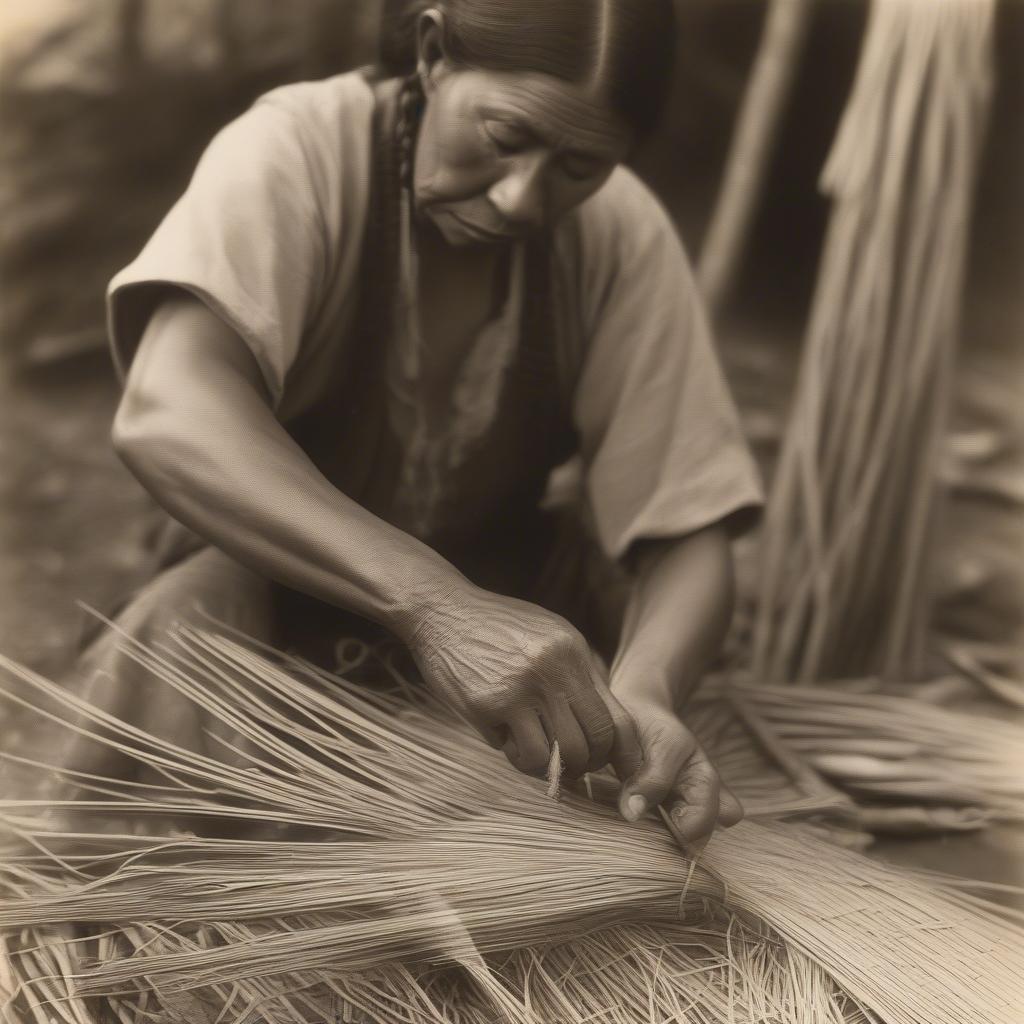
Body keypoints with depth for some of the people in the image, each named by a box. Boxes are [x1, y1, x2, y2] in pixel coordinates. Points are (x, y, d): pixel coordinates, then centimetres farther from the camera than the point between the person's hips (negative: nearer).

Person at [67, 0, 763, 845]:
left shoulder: (624, 237, -15)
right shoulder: (299, 149, -24)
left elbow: (688, 534, -17)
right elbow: (169, 413, -41)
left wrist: (641, 693, -39)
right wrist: (430, 598, -55)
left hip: (505, 599, 3)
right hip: (273, 578, -2)